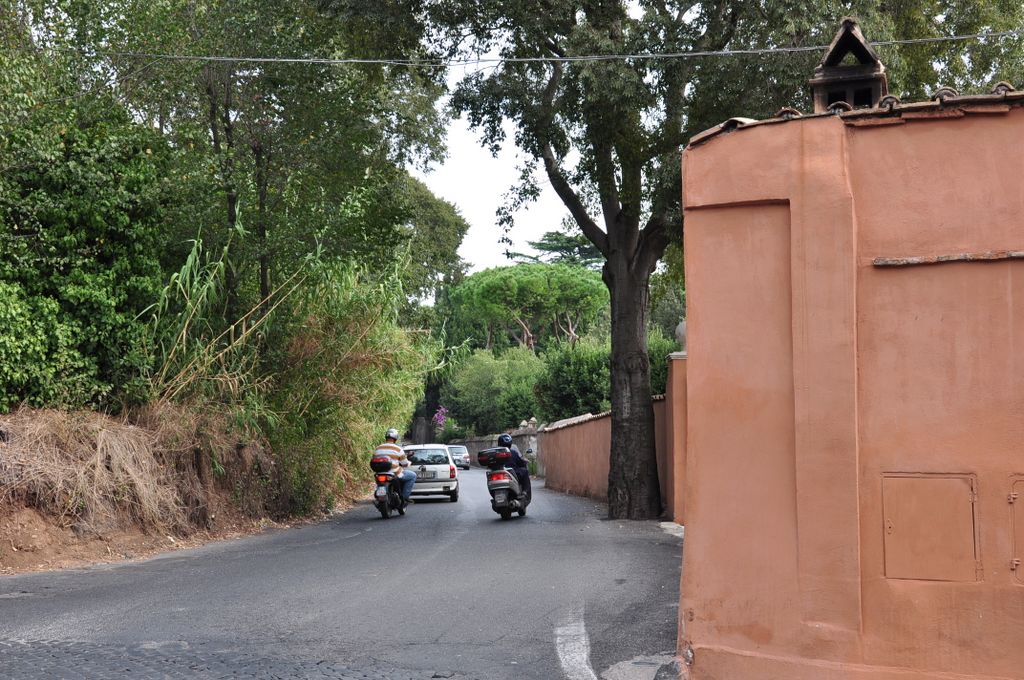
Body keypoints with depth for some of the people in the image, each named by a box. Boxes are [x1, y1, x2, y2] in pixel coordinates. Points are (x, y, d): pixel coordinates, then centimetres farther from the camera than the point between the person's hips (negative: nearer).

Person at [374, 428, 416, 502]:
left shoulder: (378, 449, 6)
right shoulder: (398, 449, -8)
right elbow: (405, 464, 0)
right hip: (395, 475, -6)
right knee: (412, 475, 14)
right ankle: (405, 496, 5)